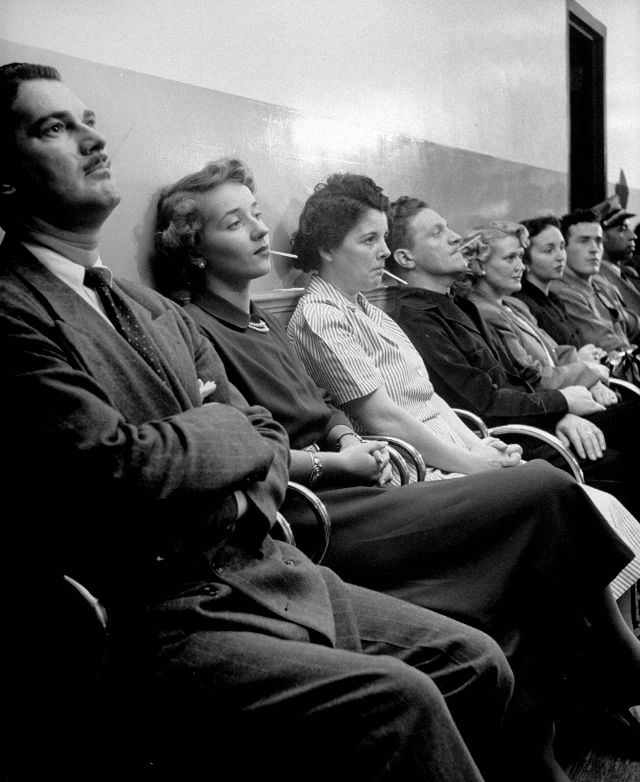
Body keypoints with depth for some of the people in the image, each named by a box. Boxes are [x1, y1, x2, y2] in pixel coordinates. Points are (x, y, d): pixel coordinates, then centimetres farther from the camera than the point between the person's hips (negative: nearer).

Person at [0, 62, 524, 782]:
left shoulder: (157, 311, 17)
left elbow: (264, 437, 17)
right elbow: (114, 469, -22)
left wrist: (243, 499, -6)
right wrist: (227, 434, -3)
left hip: (267, 576, 8)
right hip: (155, 624, -8)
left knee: (478, 664, 3)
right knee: (398, 703, -24)